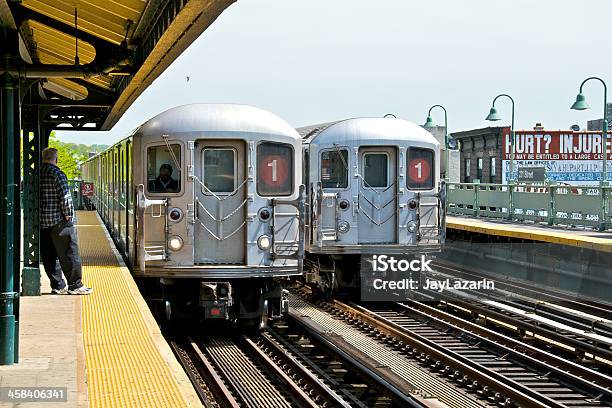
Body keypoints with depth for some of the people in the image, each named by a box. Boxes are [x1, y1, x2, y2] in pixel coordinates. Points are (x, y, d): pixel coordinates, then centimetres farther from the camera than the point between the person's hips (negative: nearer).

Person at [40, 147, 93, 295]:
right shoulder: (57, 174, -12)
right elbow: (65, 196, -19)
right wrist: (68, 215, -9)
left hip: (41, 222, 7)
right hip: (58, 220, -7)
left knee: (49, 256, 11)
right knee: (69, 254, 1)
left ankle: (57, 286, 13)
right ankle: (75, 285, 3)